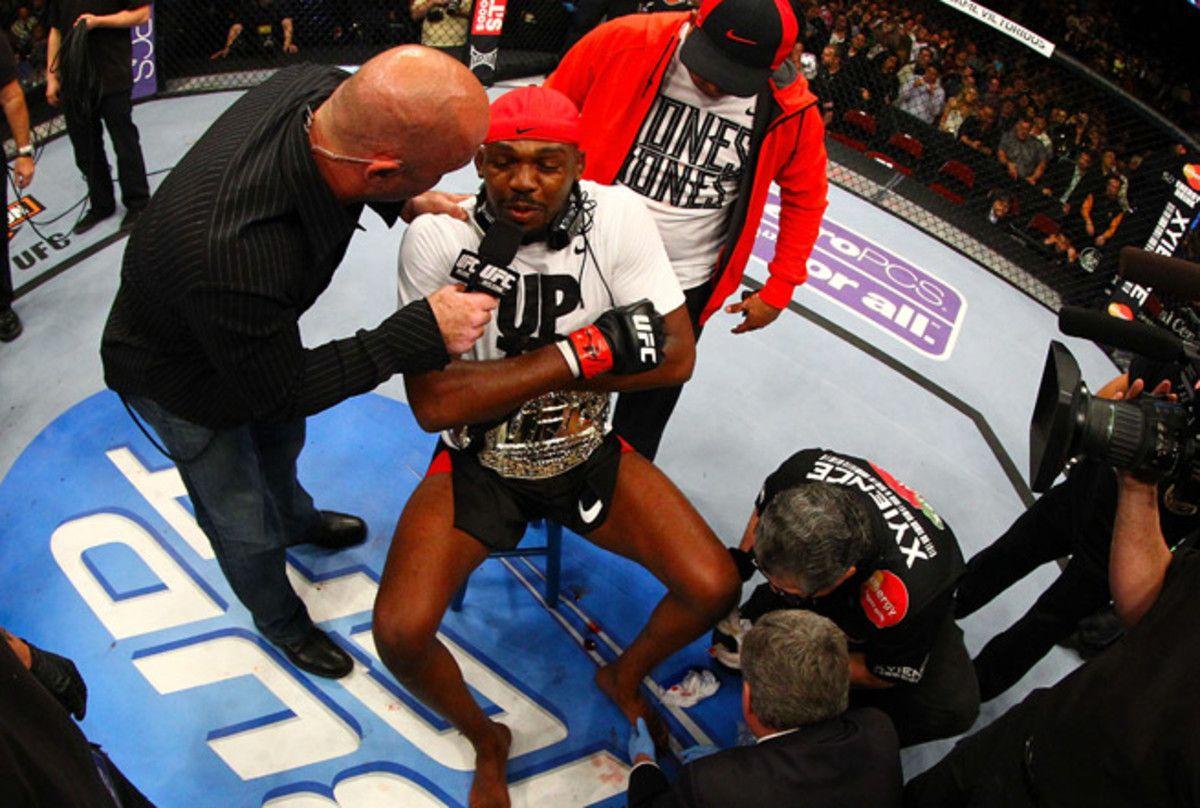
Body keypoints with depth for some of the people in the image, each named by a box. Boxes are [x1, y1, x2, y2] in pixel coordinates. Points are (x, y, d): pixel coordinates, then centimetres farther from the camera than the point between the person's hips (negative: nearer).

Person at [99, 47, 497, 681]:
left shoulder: (318, 89, -30)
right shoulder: (233, 259, -50)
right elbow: (284, 388, -30)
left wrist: (402, 204, -18)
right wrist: (423, 331, -34)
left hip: (254, 327, 7)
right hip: (179, 377, -7)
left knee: (282, 440, 34)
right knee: (242, 523, 16)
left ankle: (295, 519, 66)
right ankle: (279, 619, 47)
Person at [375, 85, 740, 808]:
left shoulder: (617, 217, -17)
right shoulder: (439, 237, -21)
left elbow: (676, 356, -18)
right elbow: (433, 402, -27)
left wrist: (511, 375, -23)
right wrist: (584, 352, -29)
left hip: (588, 455, 2)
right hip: (477, 463, -1)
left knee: (715, 587, -8)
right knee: (399, 635, -19)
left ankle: (625, 676, 27)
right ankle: (486, 740, 17)